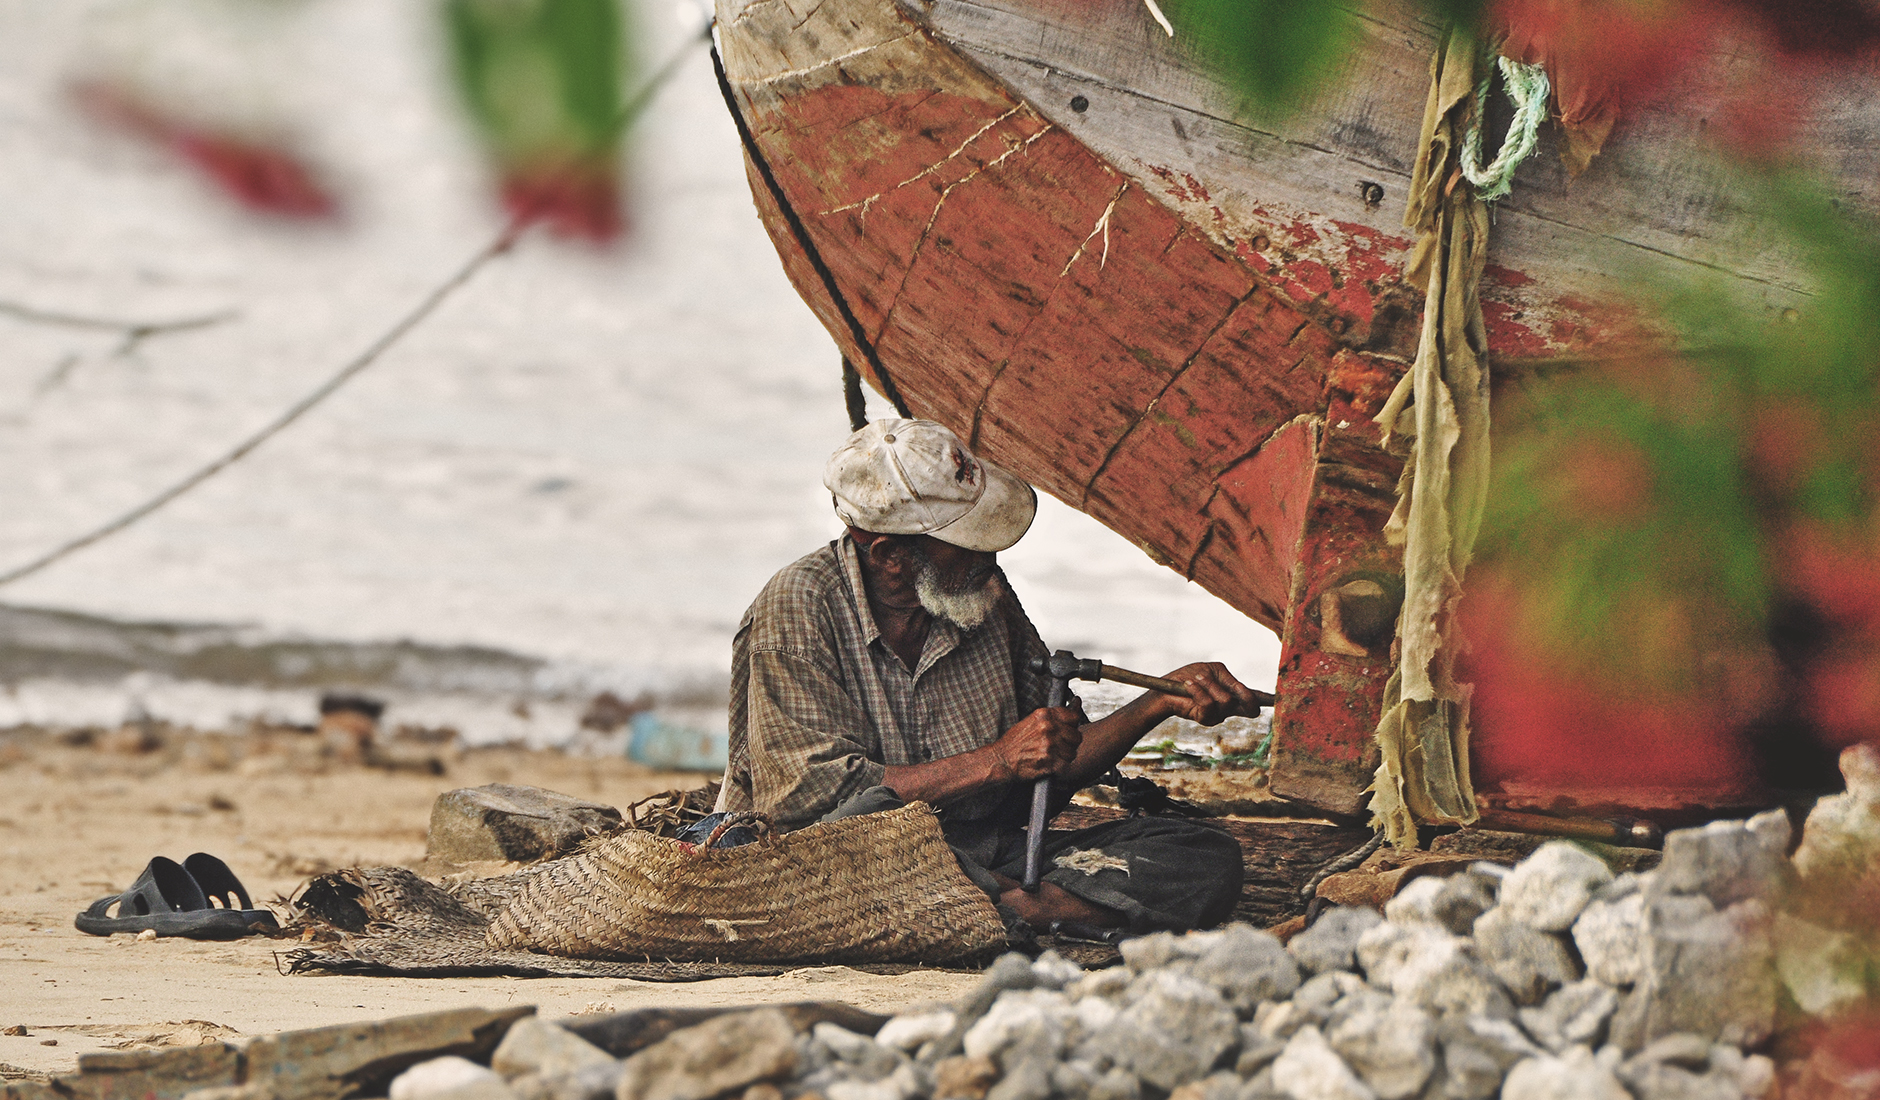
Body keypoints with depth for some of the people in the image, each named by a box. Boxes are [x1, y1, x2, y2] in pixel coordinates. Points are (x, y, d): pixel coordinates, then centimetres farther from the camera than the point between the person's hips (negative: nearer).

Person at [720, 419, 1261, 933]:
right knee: (873, 814, -42)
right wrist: (997, 762, -20)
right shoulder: (798, 608, -10)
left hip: (988, 859, 6)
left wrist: (1162, 701, 0)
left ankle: (1002, 908, -29)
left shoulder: (989, 599, 8)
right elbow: (821, 795, -18)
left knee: (1208, 861, -13)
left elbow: (1057, 764, 16)